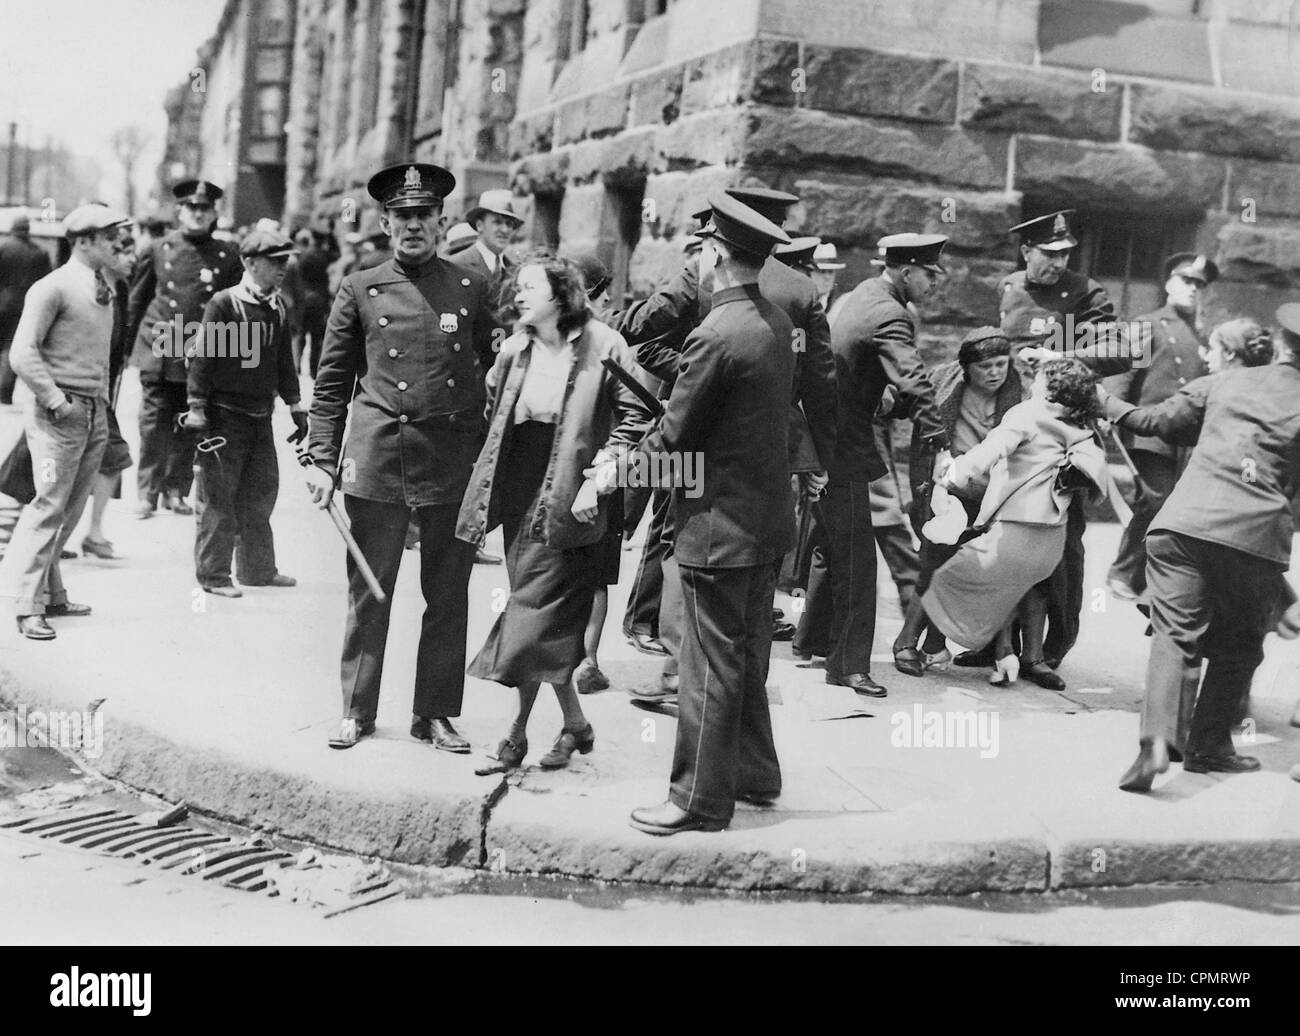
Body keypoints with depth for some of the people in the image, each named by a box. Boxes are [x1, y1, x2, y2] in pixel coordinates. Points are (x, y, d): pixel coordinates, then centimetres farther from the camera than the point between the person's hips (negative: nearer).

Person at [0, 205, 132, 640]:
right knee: (50, 506, -9)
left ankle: (51, 594, 20)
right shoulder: (52, 289, -9)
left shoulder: (104, 290, 14)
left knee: (69, 510, 10)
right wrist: (56, 401, -15)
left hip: (95, 413, 7)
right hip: (60, 414, -7)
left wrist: (103, 403, 12)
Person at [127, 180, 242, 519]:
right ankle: (147, 492, 9)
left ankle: (176, 491, 19)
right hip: (159, 350, 0)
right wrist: (132, 341, 10)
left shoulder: (227, 256, 1)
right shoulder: (160, 250, 3)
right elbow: (138, 299, 11)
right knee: (155, 422, 0)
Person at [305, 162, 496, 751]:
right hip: (376, 459, -1)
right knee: (368, 592, 6)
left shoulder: (471, 289, 6)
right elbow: (331, 383, 7)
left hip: (454, 461, 1)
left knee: (448, 595, 7)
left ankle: (435, 713, 19)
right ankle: (358, 711, 19)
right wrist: (322, 460, 0)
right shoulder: (360, 290, 5)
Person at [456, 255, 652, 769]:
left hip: (568, 500, -6)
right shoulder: (513, 351, 10)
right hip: (520, 495, 6)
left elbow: (635, 418, -8)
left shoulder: (603, 347, -7)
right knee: (545, 615, 9)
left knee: (536, 608, -6)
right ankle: (574, 723, 20)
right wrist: (488, 485, 16)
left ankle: (519, 727, 5)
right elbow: (494, 412, 23)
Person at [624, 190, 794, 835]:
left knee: (712, 667, 2)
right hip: (767, 519, 9)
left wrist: (614, 472, 1)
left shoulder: (716, 336, -21)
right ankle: (755, 774, 34)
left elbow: (672, 437, -16)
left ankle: (701, 799, 13)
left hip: (719, 527, -8)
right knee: (748, 656, 21)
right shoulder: (777, 321, 5)